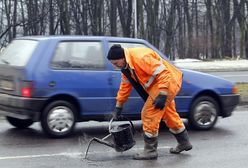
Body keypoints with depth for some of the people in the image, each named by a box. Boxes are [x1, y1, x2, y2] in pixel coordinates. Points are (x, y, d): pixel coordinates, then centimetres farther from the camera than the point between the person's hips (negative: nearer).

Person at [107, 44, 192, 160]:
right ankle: (184, 143, 40)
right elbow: (125, 86, 14)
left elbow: (163, 74, -29)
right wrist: (118, 106, 17)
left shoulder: (141, 57, -29)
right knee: (170, 115, 23)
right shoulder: (126, 66, 2)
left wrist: (162, 95, -31)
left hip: (168, 82, -10)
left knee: (149, 114, -10)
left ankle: (150, 150, 0)